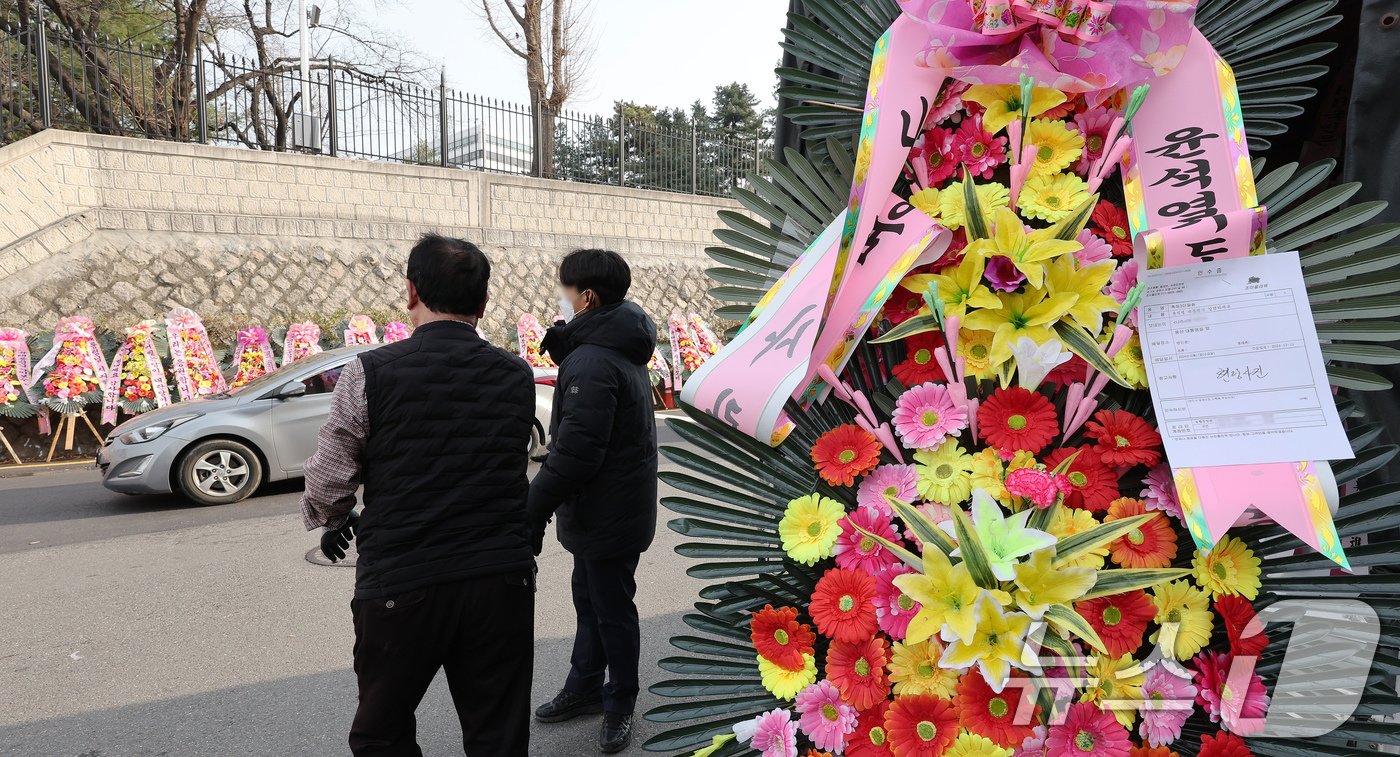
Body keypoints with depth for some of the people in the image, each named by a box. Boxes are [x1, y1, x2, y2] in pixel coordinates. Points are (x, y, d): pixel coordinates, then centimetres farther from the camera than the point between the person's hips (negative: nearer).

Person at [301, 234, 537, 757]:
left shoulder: (369, 374, -9)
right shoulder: (517, 377, 1)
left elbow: (326, 486, -4)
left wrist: (335, 523, 18)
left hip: (399, 584, -2)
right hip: (502, 578, 3)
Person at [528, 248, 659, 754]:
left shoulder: (590, 362, -24)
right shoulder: (623, 352, 9)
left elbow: (573, 453, -26)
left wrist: (534, 509, -20)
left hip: (607, 517, -10)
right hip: (607, 511, 10)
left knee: (612, 610, 7)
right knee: (589, 600, 22)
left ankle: (619, 704, 26)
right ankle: (585, 688, 39)